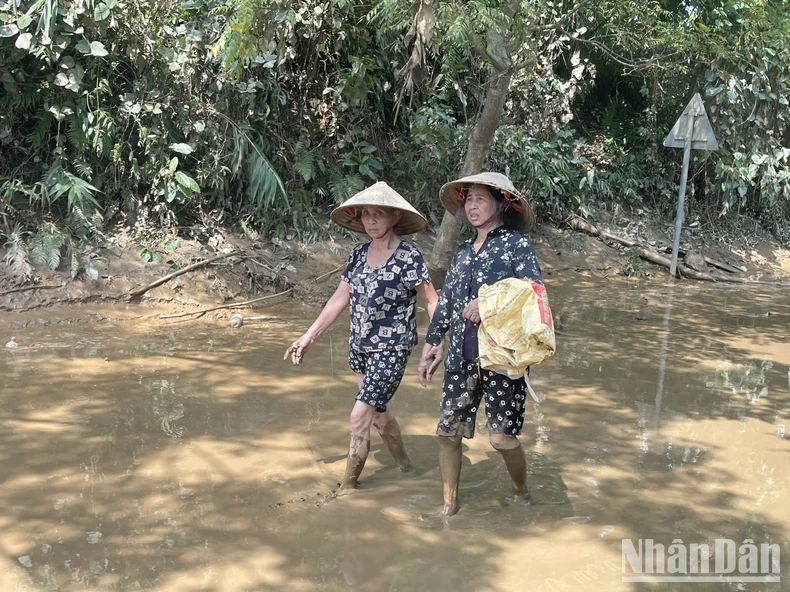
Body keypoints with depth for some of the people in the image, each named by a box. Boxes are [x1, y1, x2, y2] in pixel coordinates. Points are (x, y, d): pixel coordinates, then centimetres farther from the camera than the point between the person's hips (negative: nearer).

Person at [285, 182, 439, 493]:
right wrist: (309, 336, 7)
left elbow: (431, 302, -11)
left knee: (360, 416, -9)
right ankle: (404, 465, 39)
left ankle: (348, 486, 5)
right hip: (360, 347, 7)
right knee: (379, 411, 18)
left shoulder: (408, 256, -14)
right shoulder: (358, 254, 5)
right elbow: (339, 299, 9)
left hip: (391, 350, -7)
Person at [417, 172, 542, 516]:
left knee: (502, 436, -3)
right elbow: (445, 303, 18)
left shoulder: (516, 244, -3)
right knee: (448, 432, 6)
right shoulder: (463, 252, 15)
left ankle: (521, 493, 26)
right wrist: (430, 347, 17)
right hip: (461, 356, 6)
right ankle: (449, 506, 22)